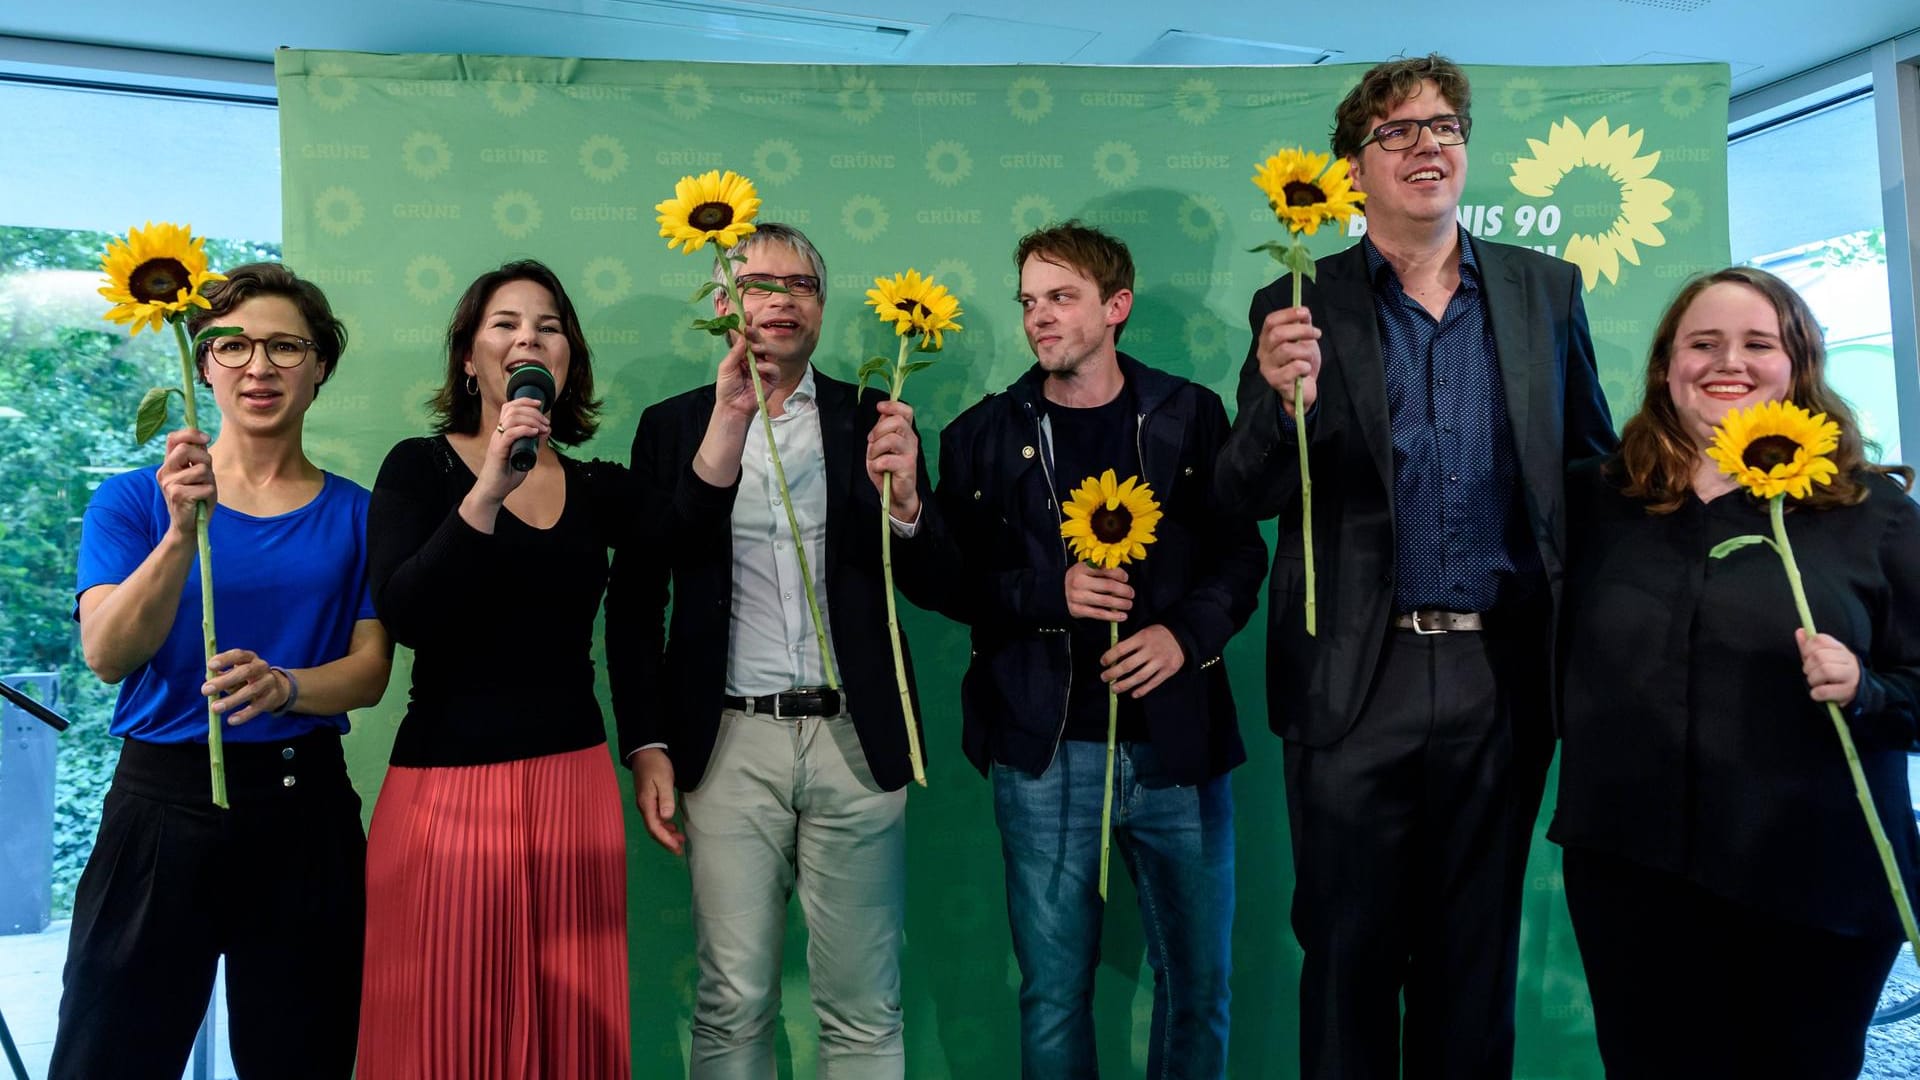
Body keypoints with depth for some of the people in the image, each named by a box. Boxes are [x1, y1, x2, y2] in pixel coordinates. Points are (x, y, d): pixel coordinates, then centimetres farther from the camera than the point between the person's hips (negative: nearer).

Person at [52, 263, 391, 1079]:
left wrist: (285, 685, -20)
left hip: (308, 805, 1)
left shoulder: (354, 513, 4)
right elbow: (107, 656, -11)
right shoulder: (134, 500, 2)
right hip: (163, 804, -1)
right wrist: (182, 535, -25)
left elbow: (370, 670, 0)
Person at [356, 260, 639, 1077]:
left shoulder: (602, 491, 9)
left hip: (574, 781, 3)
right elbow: (402, 616, -14)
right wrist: (487, 493, -22)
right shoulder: (420, 467, -1)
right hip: (447, 781, -2)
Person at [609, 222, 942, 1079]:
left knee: (863, 1010, 8)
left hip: (854, 740, 0)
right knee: (732, 1007, 8)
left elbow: (931, 586, 2)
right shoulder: (674, 426, 6)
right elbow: (636, 600, 5)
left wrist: (905, 503, -17)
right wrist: (646, 747, -2)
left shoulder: (872, 420, 6)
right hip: (730, 742, 0)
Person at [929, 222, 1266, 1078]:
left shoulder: (1189, 415, 5)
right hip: (1044, 751, 0)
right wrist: (1050, 594, -14)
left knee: (1198, 981, 11)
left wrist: (1188, 632, -12)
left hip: (1175, 741, 1)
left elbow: (1241, 552, 5)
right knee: (1053, 992, 9)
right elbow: (953, 579, 3)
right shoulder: (982, 435, 5)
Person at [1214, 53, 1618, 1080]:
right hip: (1358, 676, -2)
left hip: (1501, 674, 2)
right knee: (1349, 948, 10)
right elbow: (1247, 495, -5)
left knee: (1477, 955, 16)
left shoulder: (1545, 290, 7)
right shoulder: (1299, 307, 0)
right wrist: (1287, 400, -25)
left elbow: (1594, 463, 11)